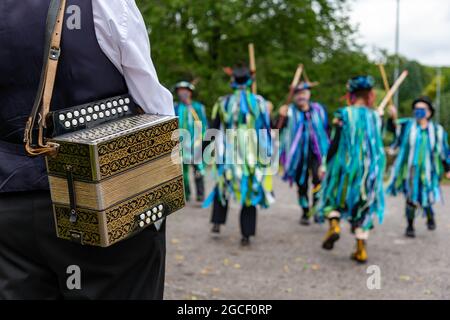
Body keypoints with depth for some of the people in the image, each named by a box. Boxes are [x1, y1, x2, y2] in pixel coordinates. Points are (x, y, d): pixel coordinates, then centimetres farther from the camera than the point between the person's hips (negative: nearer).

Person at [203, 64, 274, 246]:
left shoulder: (223, 103, 1)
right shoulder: (259, 102, -2)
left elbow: (214, 129, 3)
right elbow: (265, 129, 0)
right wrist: (266, 154, 7)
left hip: (227, 154, 1)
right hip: (252, 155, -1)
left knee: (223, 185, 24)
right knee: (250, 191, 7)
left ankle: (217, 222, 18)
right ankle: (246, 234, 7)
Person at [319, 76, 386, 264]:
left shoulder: (343, 115, -7)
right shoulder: (375, 117, 2)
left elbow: (334, 144, -7)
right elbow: (377, 145, 9)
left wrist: (327, 165, 3)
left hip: (345, 166, -2)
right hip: (369, 169, 3)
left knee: (334, 196, 21)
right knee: (363, 206, 12)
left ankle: (334, 225, -6)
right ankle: (361, 249, 10)